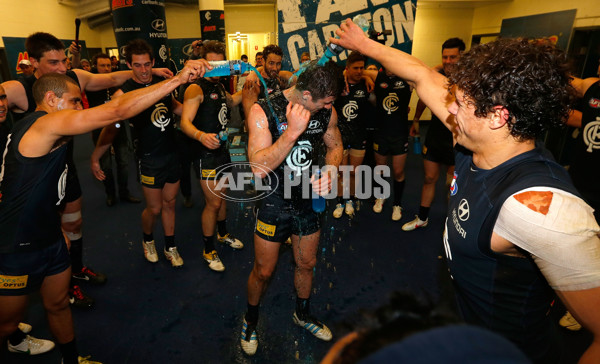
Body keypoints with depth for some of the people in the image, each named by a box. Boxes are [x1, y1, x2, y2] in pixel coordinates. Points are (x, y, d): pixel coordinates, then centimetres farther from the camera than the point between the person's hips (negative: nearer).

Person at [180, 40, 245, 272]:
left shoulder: (219, 85, 10)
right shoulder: (196, 88, -17)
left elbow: (230, 101, 32)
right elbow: (185, 122, -29)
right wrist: (201, 135, -49)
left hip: (221, 148, 9)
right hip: (206, 152, -8)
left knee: (222, 195, 21)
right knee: (213, 202, -4)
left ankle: (223, 234, 41)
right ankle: (208, 250, 14)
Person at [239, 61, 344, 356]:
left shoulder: (326, 111, -8)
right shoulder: (264, 111, -20)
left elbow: (335, 146, 8)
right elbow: (258, 168, -28)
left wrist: (329, 172, -13)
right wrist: (292, 131, -36)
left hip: (309, 201, 4)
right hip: (274, 204, -4)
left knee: (306, 264, 21)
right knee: (263, 272, 11)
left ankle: (303, 315, 50)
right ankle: (250, 320, 43)